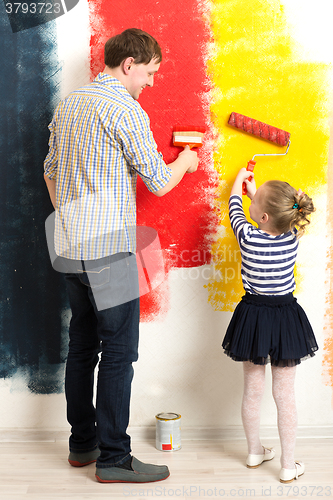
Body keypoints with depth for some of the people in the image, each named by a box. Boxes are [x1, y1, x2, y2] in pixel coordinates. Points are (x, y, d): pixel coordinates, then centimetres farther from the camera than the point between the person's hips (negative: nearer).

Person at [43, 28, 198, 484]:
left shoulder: (68, 105, 13)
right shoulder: (128, 112, -12)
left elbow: (50, 172, 20)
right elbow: (159, 183, -8)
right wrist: (186, 162, 13)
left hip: (69, 246, 9)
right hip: (109, 249, -8)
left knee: (82, 345, 15)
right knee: (119, 350, -1)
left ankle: (82, 443, 25)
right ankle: (113, 458, 6)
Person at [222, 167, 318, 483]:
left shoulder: (248, 237, -15)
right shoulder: (292, 238, -10)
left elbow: (235, 209, 6)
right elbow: (276, 219, 14)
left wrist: (239, 182, 25)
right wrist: (254, 191, 27)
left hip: (253, 316, -1)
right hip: (286, 318, 1)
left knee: (253, 391, 15)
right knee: (285, 395, 6)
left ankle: (254, 453, 32)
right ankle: (288, 466, 13)